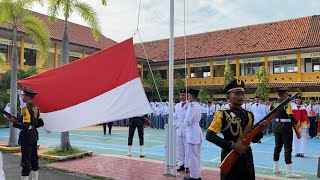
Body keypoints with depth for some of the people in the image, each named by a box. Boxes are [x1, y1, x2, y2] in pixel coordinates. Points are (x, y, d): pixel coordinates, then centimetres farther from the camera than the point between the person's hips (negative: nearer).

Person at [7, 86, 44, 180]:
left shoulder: (26, 109, -17)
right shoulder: (36, 108, 8)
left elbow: (25, 126, -23)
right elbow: (40, 123, 13)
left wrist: (14, 122, -14)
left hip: (26, 137, -9)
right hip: (34, 135, 9)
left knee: (26, 159, -4)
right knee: (34, 158, 16)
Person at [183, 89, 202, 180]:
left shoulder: (191, 106, -18)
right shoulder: (198, 106, 10)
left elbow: (188, 121, -18)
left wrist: (185, 121, 1)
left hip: (192, 131, -9)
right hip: (197, 130, 9)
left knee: (192, 155, 1)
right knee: (197, 155, 16)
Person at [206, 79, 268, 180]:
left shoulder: (249, 115, 8)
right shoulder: (222, 114, -11)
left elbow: (253, 139, 14)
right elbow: (209, 135, -21)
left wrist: (260, 130, -6)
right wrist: (232, 145, -25)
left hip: (247, 157, 6)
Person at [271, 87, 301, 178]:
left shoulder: (273, 103, 5)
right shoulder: (286, 103, -16)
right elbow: (291, 116, -22)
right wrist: (296, 123, -7)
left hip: (277, 126, 7)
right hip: (286, 127, -7)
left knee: (277, 146, 15)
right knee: (288, 148, -3)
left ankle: (276, 168, 23)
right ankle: (289, 171, -1)